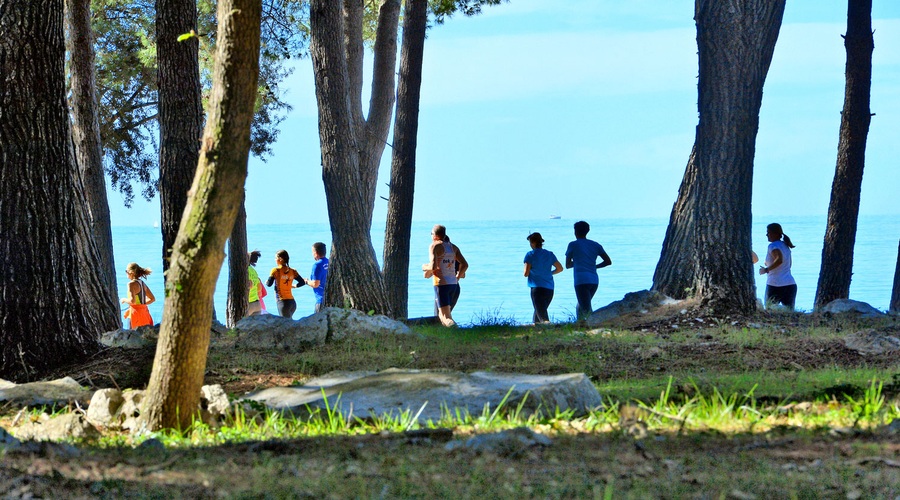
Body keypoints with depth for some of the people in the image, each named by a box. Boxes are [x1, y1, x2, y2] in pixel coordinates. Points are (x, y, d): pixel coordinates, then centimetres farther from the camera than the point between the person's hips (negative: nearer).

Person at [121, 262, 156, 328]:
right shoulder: (143, 283, 12)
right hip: (144, 311, 8)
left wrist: (124, 300, -2)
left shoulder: (132, 284, -11)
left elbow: (132, 301, -21)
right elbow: (152, 299, 17)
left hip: (136, 313, -8)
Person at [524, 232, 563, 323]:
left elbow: (526, 274, -8)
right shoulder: (550, 254, 9)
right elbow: (560, 268, 10)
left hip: (537, 288, -6)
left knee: (542, 316, -11)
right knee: (537, 312, 20)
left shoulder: (530, 255, -5)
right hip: (549, 289, 6)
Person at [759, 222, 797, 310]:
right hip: (791, 285, 7)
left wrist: (766, 269, -17)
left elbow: (779, 259, -27)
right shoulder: (785, 246, 16)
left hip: (775, 285, -7)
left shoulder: (773, 246, -9)